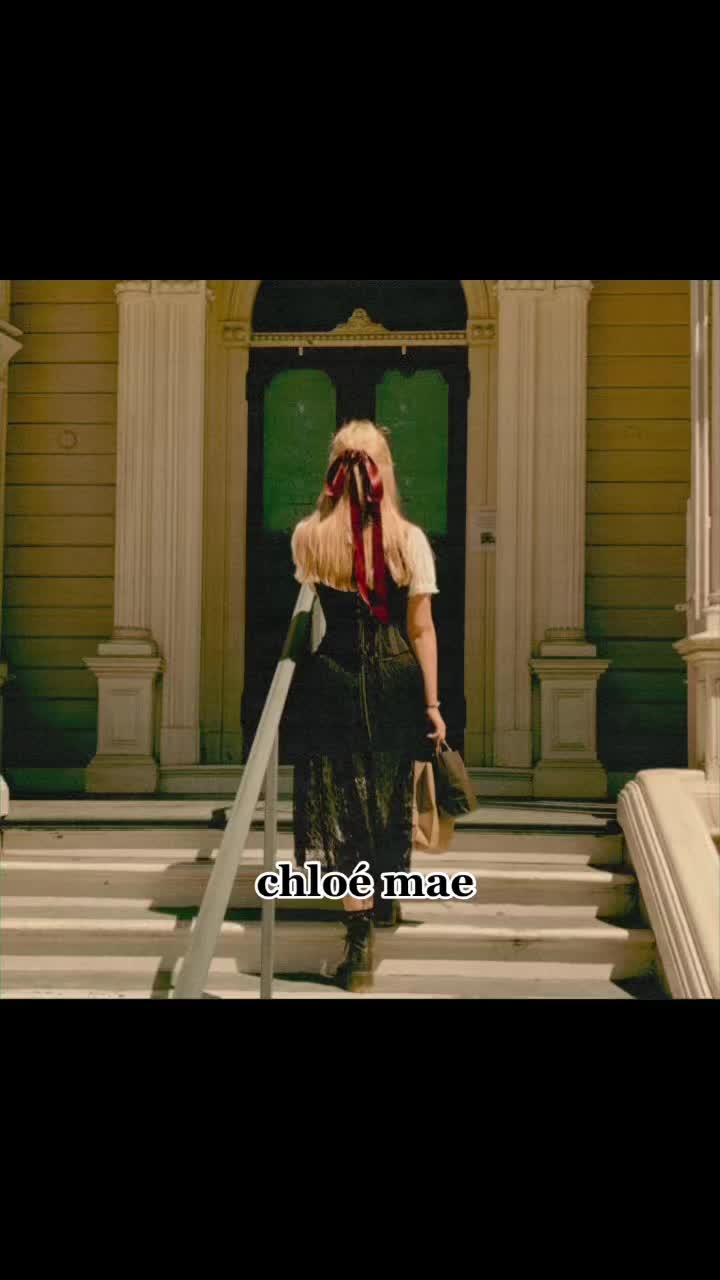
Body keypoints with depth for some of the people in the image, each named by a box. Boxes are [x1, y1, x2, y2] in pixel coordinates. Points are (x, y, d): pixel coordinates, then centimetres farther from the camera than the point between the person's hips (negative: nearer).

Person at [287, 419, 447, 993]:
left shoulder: (308, 536, -4)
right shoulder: (410, 538, -6)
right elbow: (422, 629, -5)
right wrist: (432, 703, 0)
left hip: (332, 676, 0)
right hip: (396, 677, 1)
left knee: (343, 806, 4)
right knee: (390, 796, 20)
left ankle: (361, 946, 2)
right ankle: (389, 900, 41)